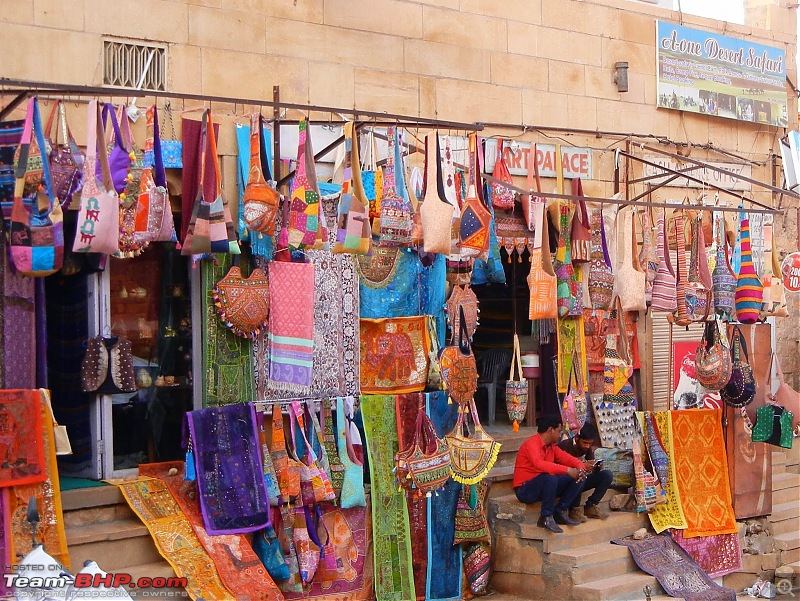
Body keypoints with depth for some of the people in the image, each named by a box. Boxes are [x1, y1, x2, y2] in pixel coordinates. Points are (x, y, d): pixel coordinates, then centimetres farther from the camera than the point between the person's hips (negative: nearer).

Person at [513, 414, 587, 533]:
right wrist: (568, 470, -41)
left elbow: (569, 458, 9)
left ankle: (561, 512, 0)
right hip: (525, 491, -8)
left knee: (578, 478, -3)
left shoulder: (551, 447, 8)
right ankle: (546, 518, -23)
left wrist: (580, 467, -16)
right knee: (550, 477, -38)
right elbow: (539, 464, -36)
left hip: (545, 486, 8)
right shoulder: (531, 444, -19)